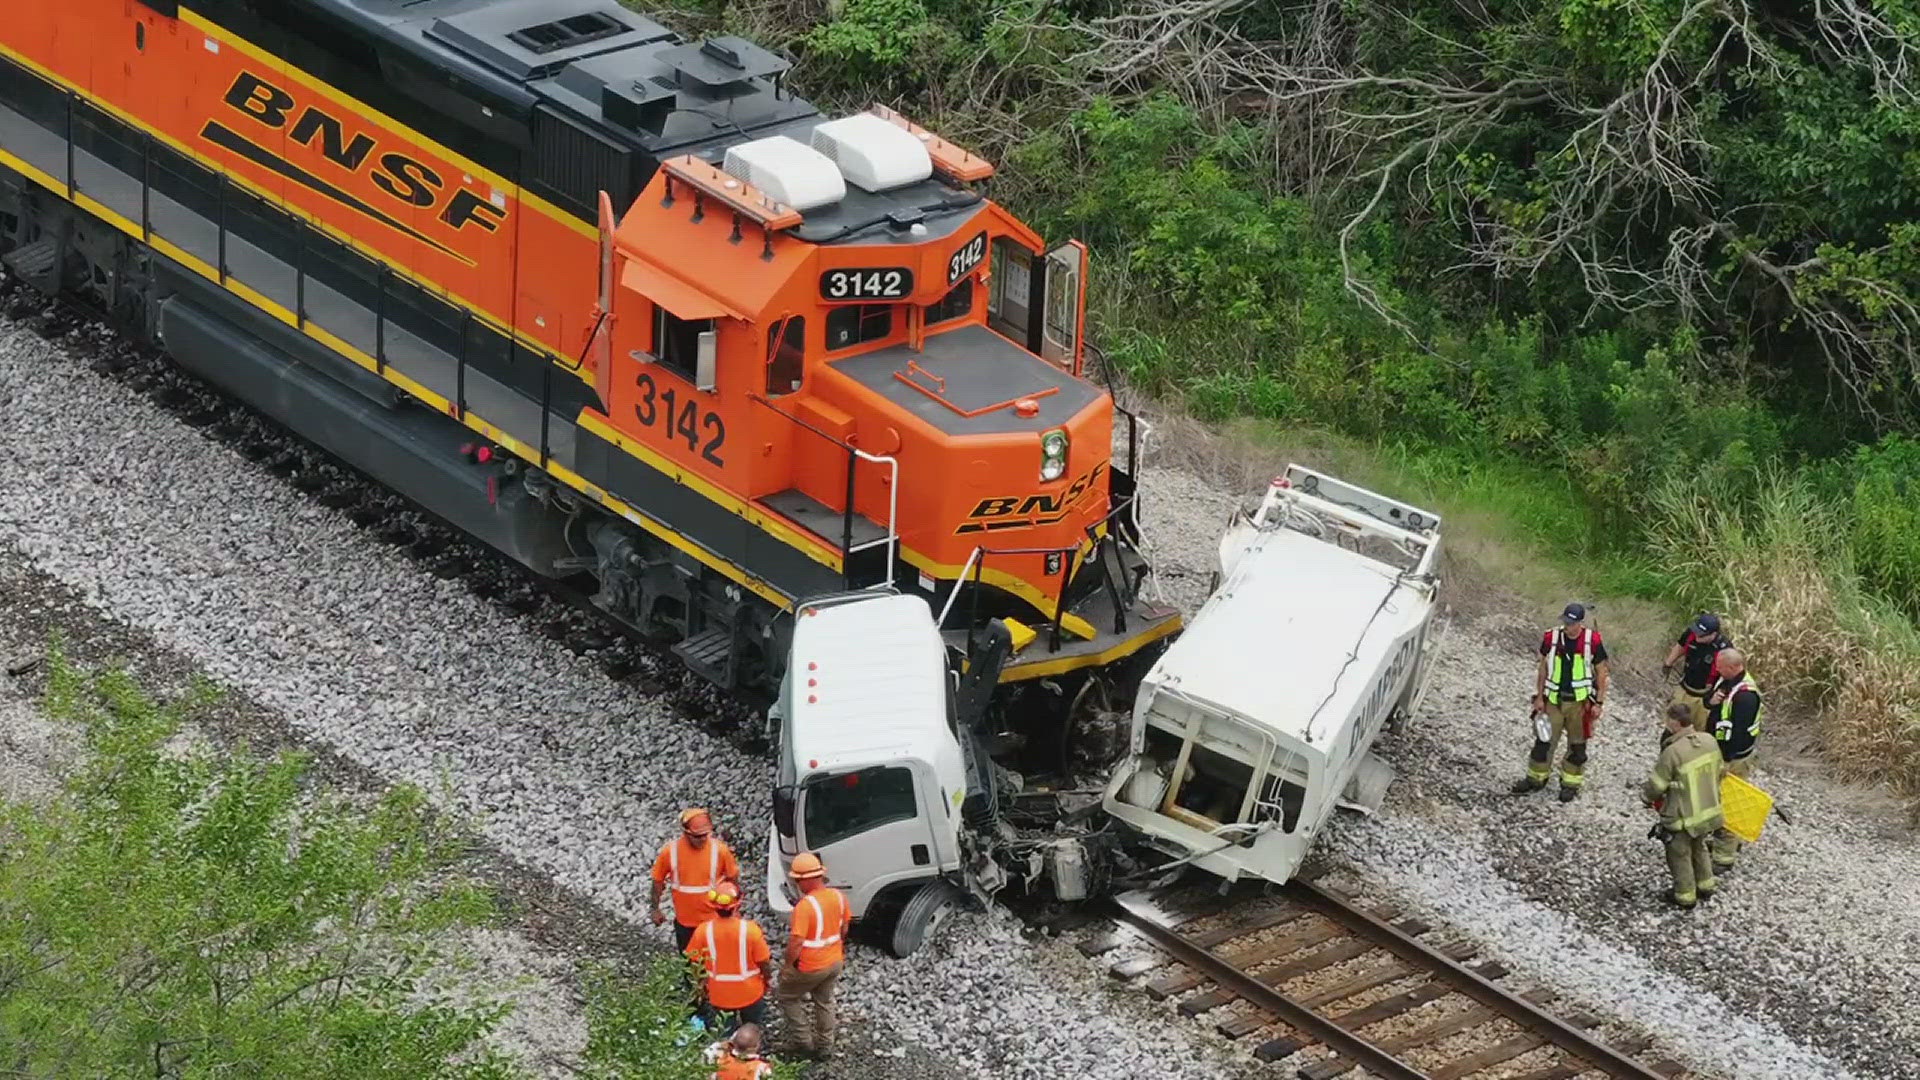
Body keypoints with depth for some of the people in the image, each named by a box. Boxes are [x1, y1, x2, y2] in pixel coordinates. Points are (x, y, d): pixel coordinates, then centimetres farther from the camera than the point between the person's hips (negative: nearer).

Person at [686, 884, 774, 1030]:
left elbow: (695, 962, -7)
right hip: (750, 992, -2)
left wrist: (702, 985, 12)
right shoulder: (750, 929, -26)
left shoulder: (703, 930, -21)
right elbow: (764, 962, -15)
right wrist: (768, 979, 7)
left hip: (719, 995, 2)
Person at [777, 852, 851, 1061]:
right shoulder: (838, 896, -7)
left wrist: (788, 965, -12)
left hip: (810, 967, -6)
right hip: (834, 962, 6)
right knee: (825, 1002, 26)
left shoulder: (805, 905, -30)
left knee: (788, 996, 19)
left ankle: (804, 1042, 23)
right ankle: (825, 1047, 37)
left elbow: (796, 942, -28)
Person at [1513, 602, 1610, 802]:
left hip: (1580, 702, -2)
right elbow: (1543, 669, 6)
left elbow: (1602, 673, -3)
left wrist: (1598, 703, -5)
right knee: (1544, 740, 7)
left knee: (1577, 746, 8)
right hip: (1554, 700, 2)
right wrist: (1539, 697, 5)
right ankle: (1536, 778, 24)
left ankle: (1571, 783, 22)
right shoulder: (1551, 639, -5)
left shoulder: (1592, 642, -11)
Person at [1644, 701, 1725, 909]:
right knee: (1699, 847, 29)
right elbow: (1719, 772, 6)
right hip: (1708, 810, 6)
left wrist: (1647, 797, 5)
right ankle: (1705, 885, 43)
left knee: (1680, 854, 15)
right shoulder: (1709, 741, -10)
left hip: (1683, 816, -6)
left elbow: (1657, 784, -17)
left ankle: (1685, 897, 28)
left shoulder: (1672, 752, -29)